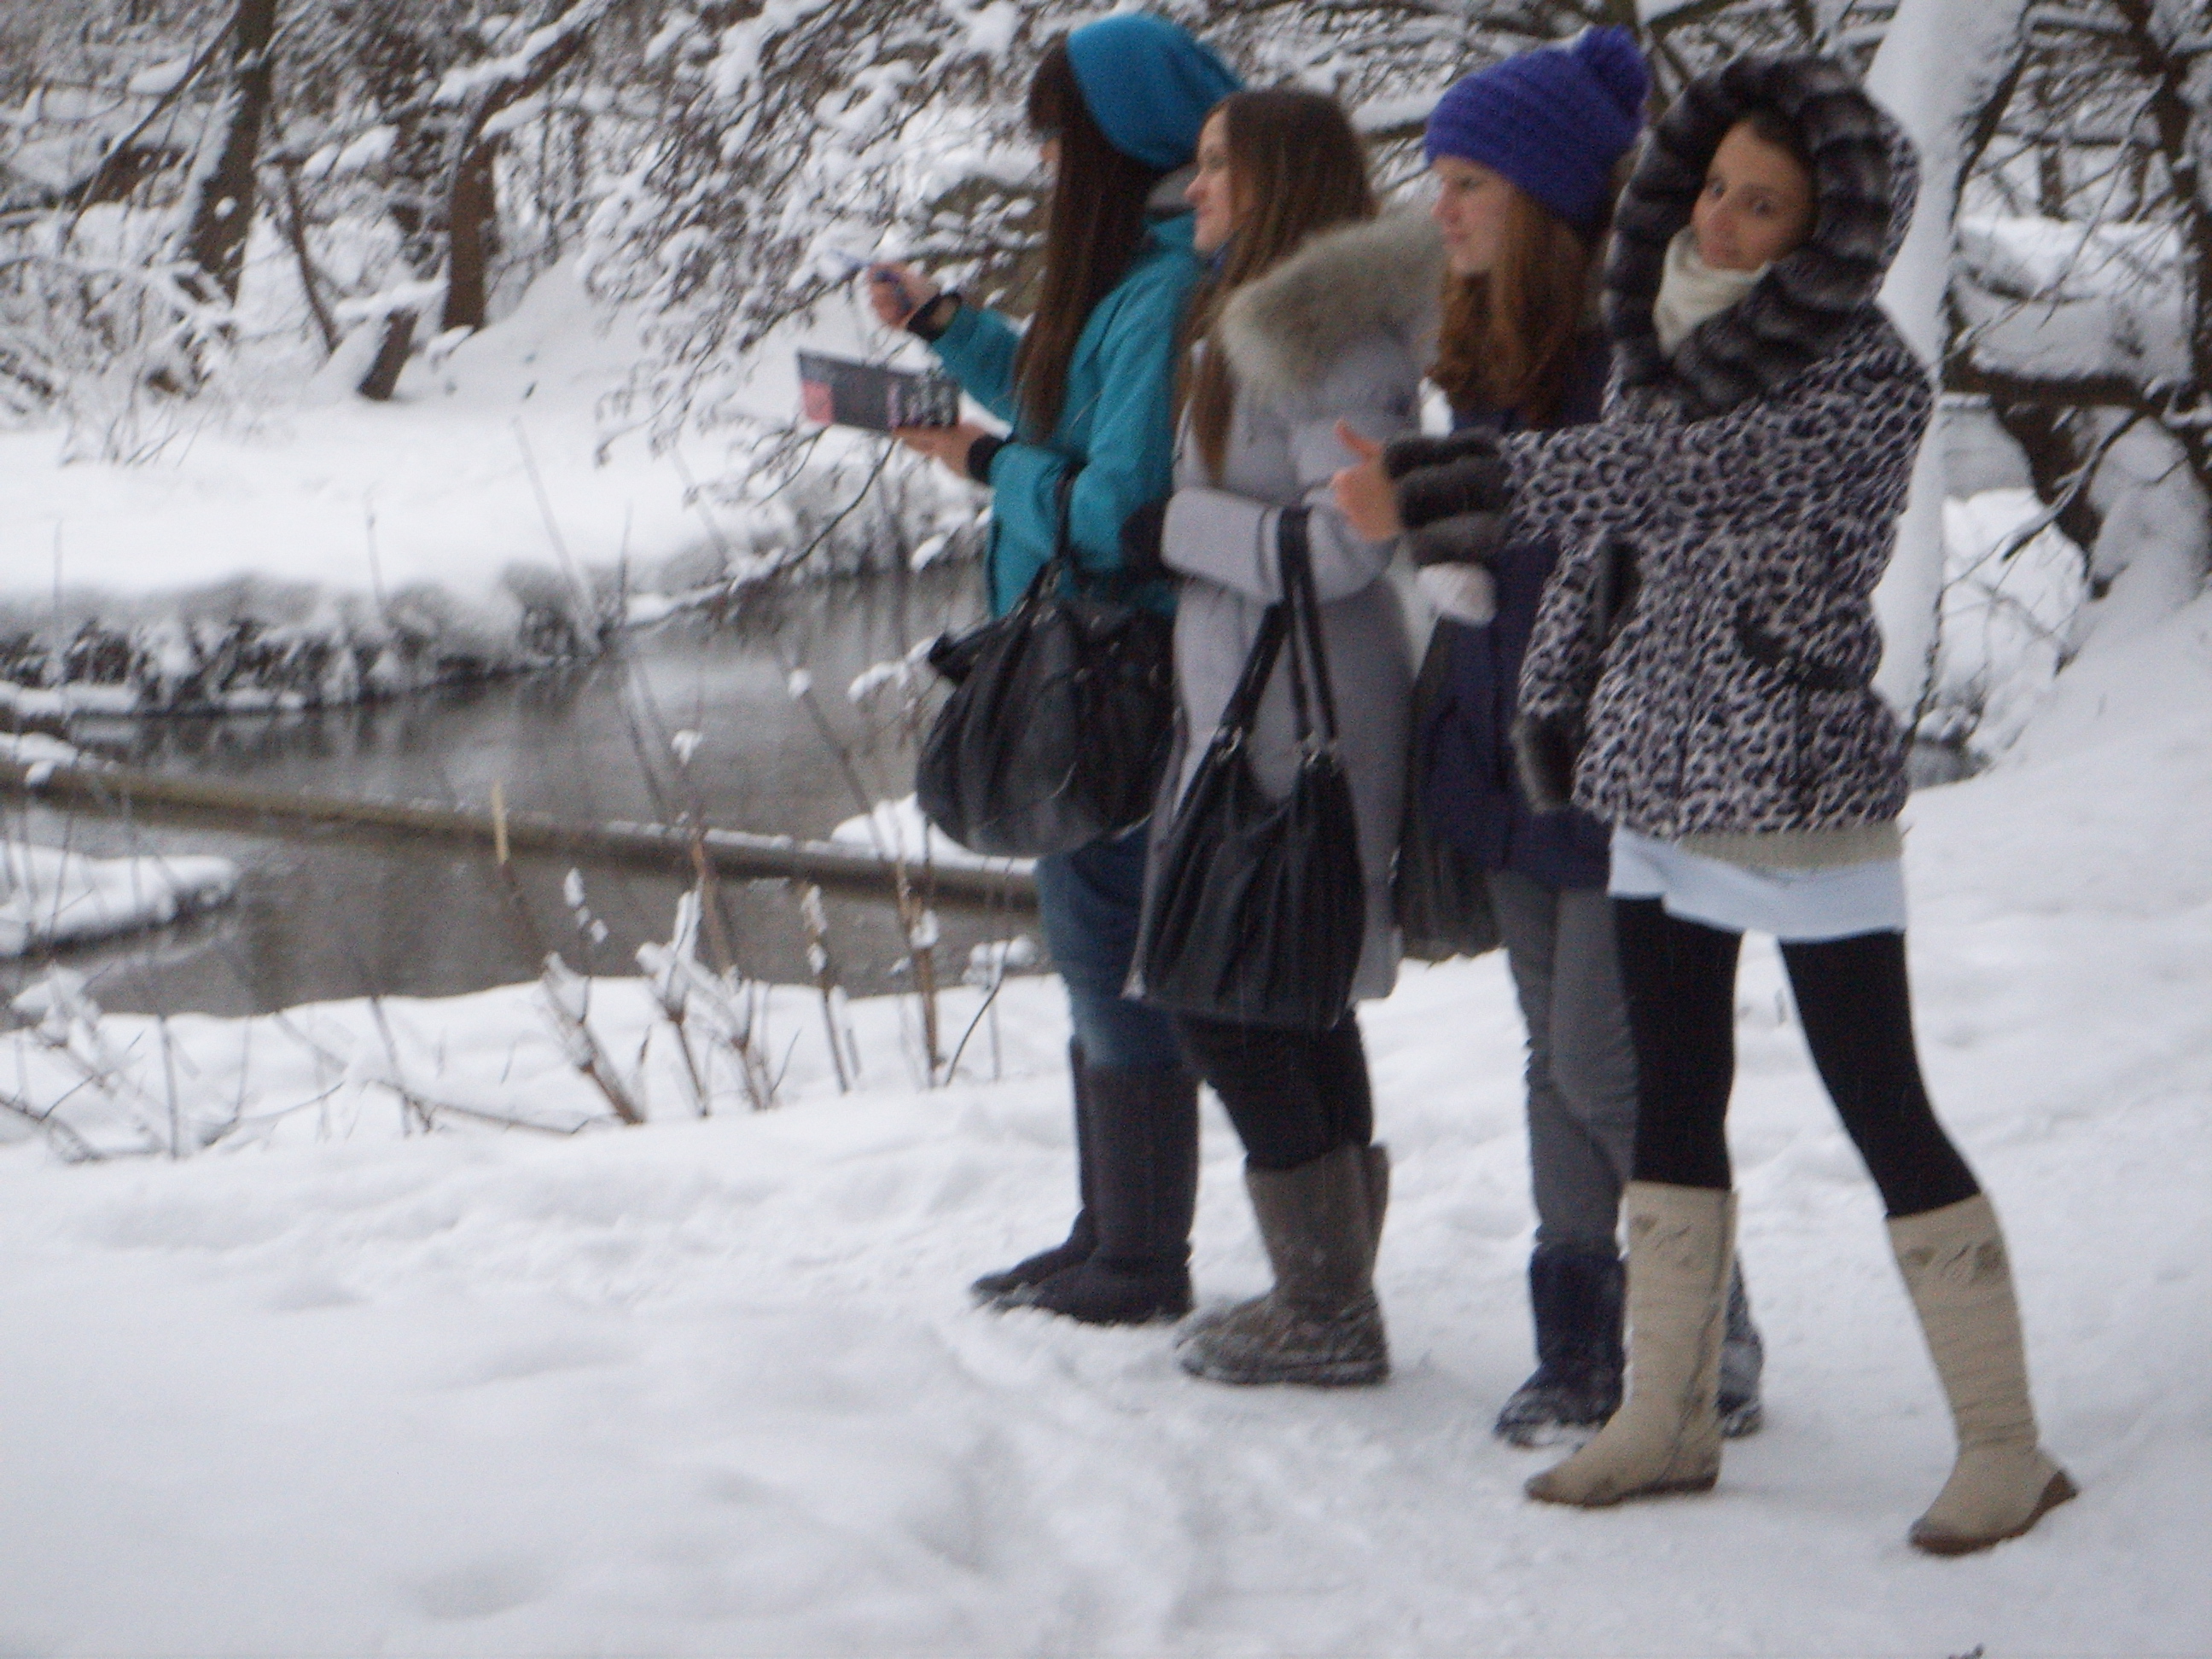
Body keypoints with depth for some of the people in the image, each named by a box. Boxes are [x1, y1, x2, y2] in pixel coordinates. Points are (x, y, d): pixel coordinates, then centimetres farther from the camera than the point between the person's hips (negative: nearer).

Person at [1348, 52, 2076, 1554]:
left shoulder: (1868, 380, -13)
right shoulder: (1664, 341, 9)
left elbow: (1714, 472, -27)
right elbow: (1609, 535, 19)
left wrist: (1504, 473, -31)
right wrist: (1553, 695, 11)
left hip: (1802, 784, -7)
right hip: (1660, 779, 7)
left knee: (1885, 1112, -4)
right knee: (1673, 1107, 13)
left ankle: (2005, 1448, 3)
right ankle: (1669, 1423, 23)